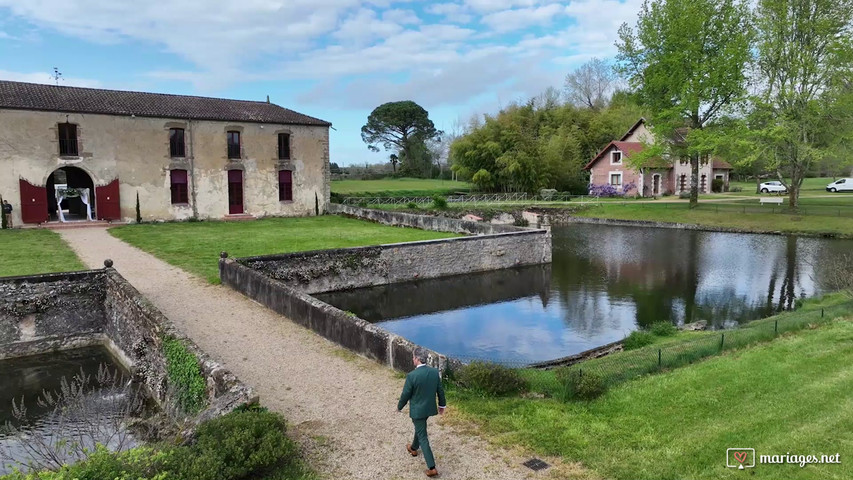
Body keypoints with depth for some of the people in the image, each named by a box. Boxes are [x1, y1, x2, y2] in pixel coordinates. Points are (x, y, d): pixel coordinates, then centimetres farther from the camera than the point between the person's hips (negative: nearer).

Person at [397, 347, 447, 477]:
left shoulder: (412, 375, -26)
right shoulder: (435, 371, -9)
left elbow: (405, 395, -15)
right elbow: (440, 390, 2)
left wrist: (399, 406, 4)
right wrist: (442, 404, 18)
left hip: (417, 410, -6)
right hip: (430, 408, 6)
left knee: (423, 437, 4)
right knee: (420, 429, 31)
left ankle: (432, 468, 4)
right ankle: (414, 448, 55)